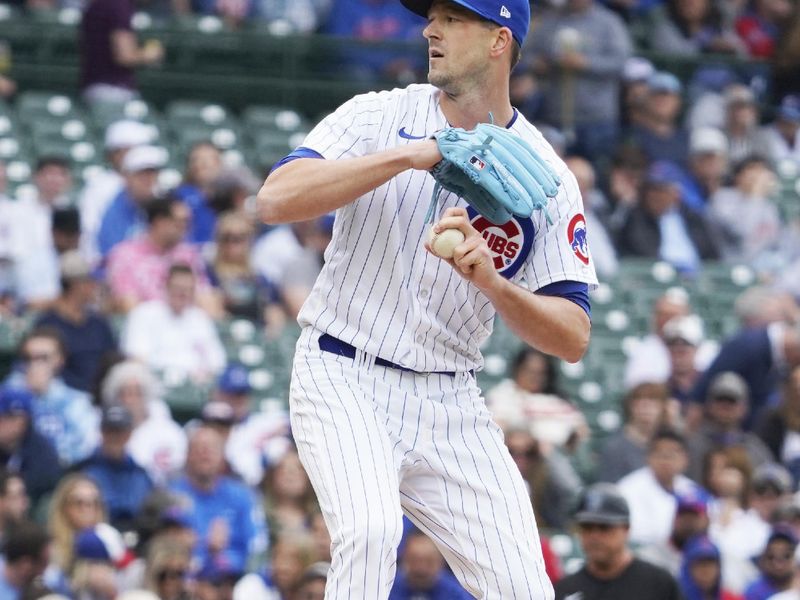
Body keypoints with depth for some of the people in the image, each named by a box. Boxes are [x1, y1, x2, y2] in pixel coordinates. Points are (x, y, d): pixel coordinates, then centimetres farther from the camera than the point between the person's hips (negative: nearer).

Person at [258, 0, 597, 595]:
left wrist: (491, 280, -25)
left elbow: (573, 340, -6)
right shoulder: (380, 117, -2)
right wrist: (408, 156, -24)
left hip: (451, 403, 3)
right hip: (344, 380, -3)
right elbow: (276, 199, -19)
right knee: (370, 530, -29)